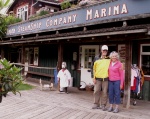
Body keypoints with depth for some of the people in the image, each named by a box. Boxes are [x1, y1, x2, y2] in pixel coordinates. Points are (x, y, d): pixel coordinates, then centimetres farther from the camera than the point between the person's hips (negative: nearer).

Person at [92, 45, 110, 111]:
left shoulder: (109, 59, 5)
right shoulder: (97, 58, 6)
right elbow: (93, 68, 6)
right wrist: (93, 77, 1)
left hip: (105, 78, -1)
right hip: (98, 78, 1)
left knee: (104, 92, 3)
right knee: (96, 91, 5)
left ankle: (103, 105, 13)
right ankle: (96, 104, 18)